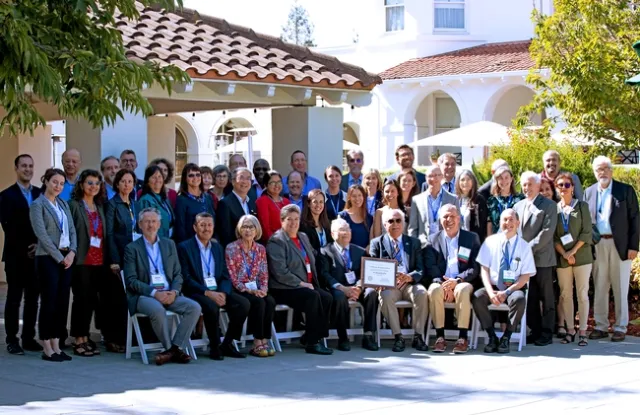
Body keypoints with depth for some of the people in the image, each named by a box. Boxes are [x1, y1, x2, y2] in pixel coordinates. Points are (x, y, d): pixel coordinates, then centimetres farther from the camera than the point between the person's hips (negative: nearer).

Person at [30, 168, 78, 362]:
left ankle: (56, 346, 11)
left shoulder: (63, 204, 15)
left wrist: (71, 252, -4)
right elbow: (42, 235, -12)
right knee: (49, 302, -4)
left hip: (66, 257, 6)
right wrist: (59, 257, -13)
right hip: (48, 258, -6)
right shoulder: (37, 205, -5)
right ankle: (47, 349, 1)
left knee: (62, 302, 5)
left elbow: (72, 229, 12)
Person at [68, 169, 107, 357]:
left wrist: (107, 259, 9)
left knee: (92, 299, 8)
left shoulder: (100, 207, 16)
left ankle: (85, 337, 16)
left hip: (99, 261, 6)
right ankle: (79, 341, 4)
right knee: (81, 299, -2)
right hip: (81, 260, -6)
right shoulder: (73, 205, -3)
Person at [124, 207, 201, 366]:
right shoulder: (132, 248, 3)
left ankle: (174, 348, -17)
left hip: (169, 294, 4)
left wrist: (174, 291, -9)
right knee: (158, 310, -36)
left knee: (194, 307, -20)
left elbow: (178, 274, 13)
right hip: (143, 296, -4)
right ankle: (172, 349, -16)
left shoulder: (169, 244, 16)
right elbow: (131, 280, -5)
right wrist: (154, 293, -18)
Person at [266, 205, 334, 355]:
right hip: (283, 290, -8)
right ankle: (312, 342, -23)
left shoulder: (303, 237, 21)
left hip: (306, 286, 8)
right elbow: (280, 272, -16)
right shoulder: (276, 241, -6)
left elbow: (311, 263, 27)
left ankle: (309, 338, -11)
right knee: (313, 296, -31)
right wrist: (301, 283, -16)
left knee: (327, 297, -20)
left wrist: (312, 283, 9)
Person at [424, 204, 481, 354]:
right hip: (440, 282, 1)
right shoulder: (433, 239, 13)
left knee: (463, 290, -36)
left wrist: (457, 280, -16)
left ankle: (462, 338, -31)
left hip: (463, 283, -1)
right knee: (435, 290, -34)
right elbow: (430, 267, 2)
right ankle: (440, 337, -28)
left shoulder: (472, 238, 9)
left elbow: (476, 268, 1)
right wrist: (442, 283, -16)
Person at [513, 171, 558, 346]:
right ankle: (535, 331, 14)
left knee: (546, 298, 0)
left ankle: (547, 334, 4)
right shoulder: (518, 206, 16)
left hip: (542, 258, -5)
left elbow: (547, 232, -11)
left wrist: (530, 248, -15)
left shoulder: (549, 206, -2)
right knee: (530, 298, 7)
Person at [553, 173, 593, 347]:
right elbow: (553, 237, 3)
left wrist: (573, 251, -11)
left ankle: (582, 332, 1)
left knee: (582, 294, -2)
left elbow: (587, 232, -2)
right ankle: (570, 330, 10)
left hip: (581, 256, -2)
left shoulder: (582, 206, 3)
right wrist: (565, 254, -9)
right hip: (562, 258, 2)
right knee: (565, 295, 3)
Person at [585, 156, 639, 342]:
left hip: (620, 245, -3)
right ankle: (601, 327, 14)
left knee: (620, 289, 1)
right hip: (597, 245, 3)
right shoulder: (589, 192, 10)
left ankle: (620, 327, 7)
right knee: (599, 288, 7)